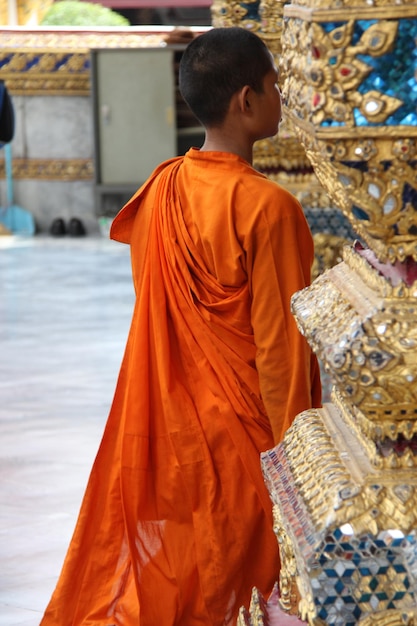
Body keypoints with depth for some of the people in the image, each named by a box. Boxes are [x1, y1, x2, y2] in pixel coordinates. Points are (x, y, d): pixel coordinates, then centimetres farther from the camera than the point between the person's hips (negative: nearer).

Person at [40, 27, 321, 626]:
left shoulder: (161, 191, -1)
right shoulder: (268, 206, -21)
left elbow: (157, 313, 8)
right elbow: (279, 343, -18)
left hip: (171, 419, 6)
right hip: (242, 430, -6)